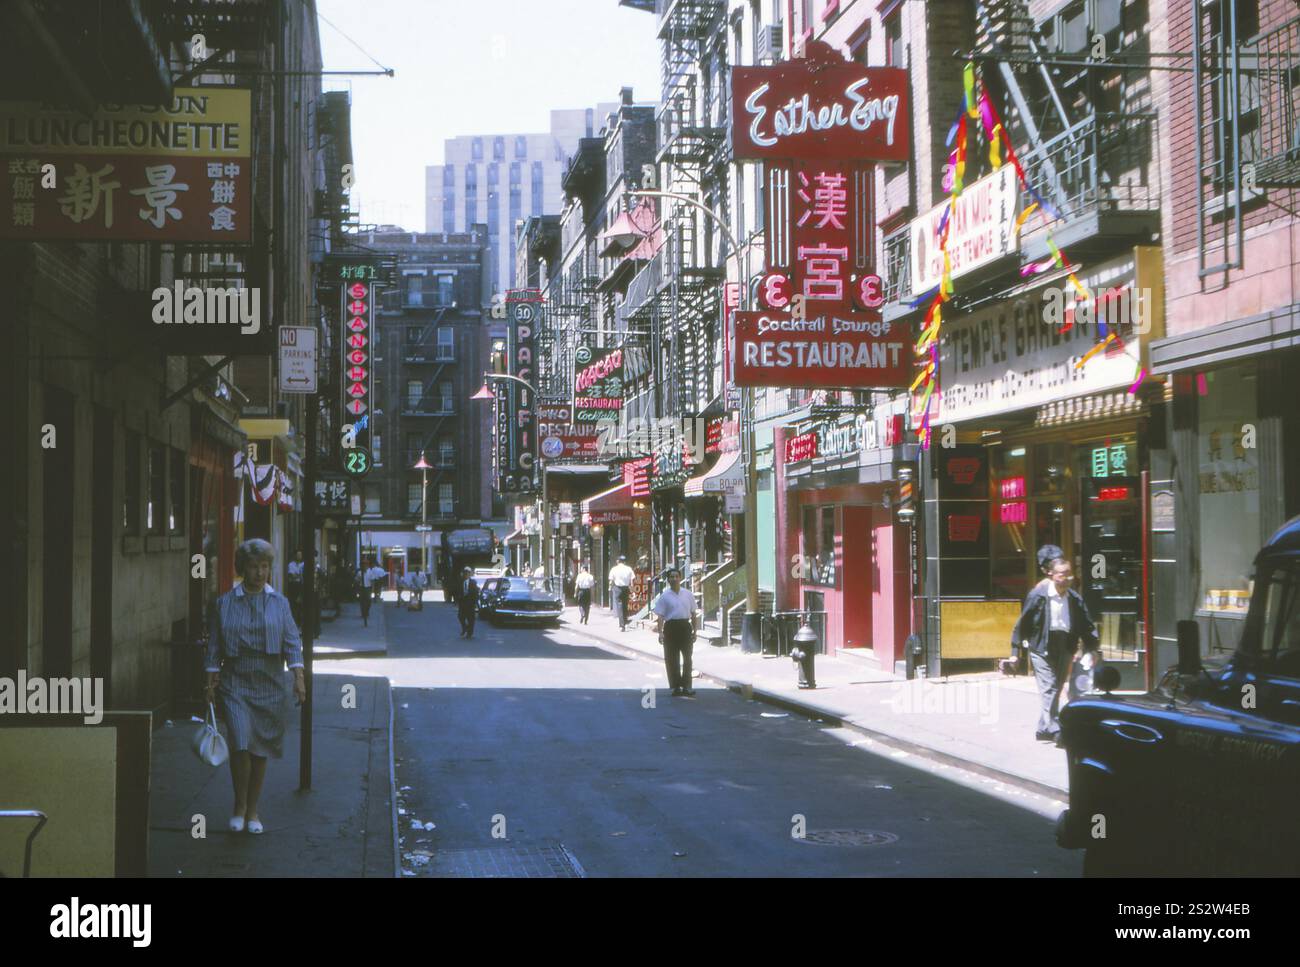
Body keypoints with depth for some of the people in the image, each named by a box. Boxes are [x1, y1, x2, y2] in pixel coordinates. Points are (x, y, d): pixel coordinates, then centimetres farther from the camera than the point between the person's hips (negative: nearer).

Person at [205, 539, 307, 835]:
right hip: (235, 683, -2)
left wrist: (299, 677, -7)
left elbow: (292, 641, 3)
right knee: (240, 743, -14)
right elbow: (214, 646, 5)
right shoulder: (225, 603, 3)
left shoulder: (279, 602, 7)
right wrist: (211, 681, -1)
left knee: (261, 749, 5)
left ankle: (252, 810, 19)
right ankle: (239, 806, 4)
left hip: (269, 686, 2)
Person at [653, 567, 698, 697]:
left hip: (685, 626, 2)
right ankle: (676, 687, 11)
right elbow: (660, 616, -6)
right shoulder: (664, 596, -1)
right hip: (671, 627, -2)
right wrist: (660, 632, -17)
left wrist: (694, 631, 9)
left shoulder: (688, 594, 7)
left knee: (687, 658, 4)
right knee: (672, 659, 2)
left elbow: (693, 614, 12)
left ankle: (686, 686, 10)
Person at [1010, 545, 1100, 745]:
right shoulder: (1038, 595, -12)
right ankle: (1054, 729, -12)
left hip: (1064, 646, 5)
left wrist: (1092, 648, 1)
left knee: (1055, 688, 11)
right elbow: (1022, 623, -7)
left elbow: (1086, 624, 8)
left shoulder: (1074, 598, 0)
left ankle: (1043, 730, 21)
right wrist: (1015, 651, -5)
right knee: (1049, 687, -11)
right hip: (1041, 647, -5)